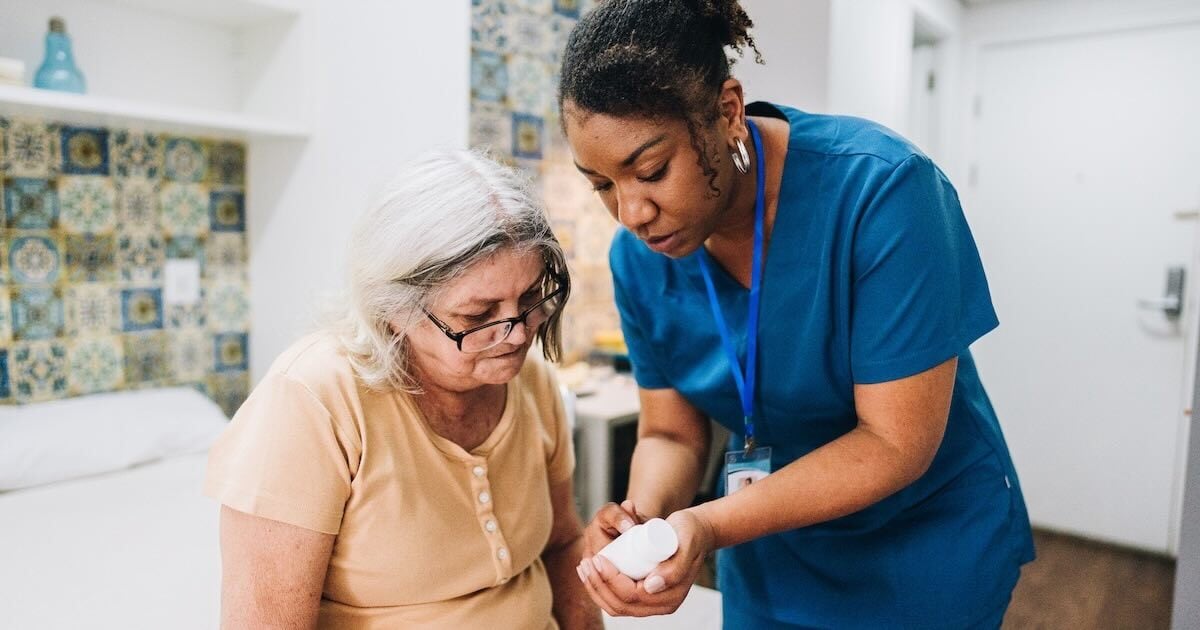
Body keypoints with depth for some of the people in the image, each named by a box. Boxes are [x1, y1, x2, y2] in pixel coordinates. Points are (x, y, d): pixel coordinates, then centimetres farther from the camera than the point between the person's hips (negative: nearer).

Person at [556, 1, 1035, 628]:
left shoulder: (880, 190, -29)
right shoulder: (638, 257, -14)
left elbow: (897, 443, -26)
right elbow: (671, 434, -6)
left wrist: (711, 525, -35)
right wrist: (644, 516, -27)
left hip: (927, 541, -3)